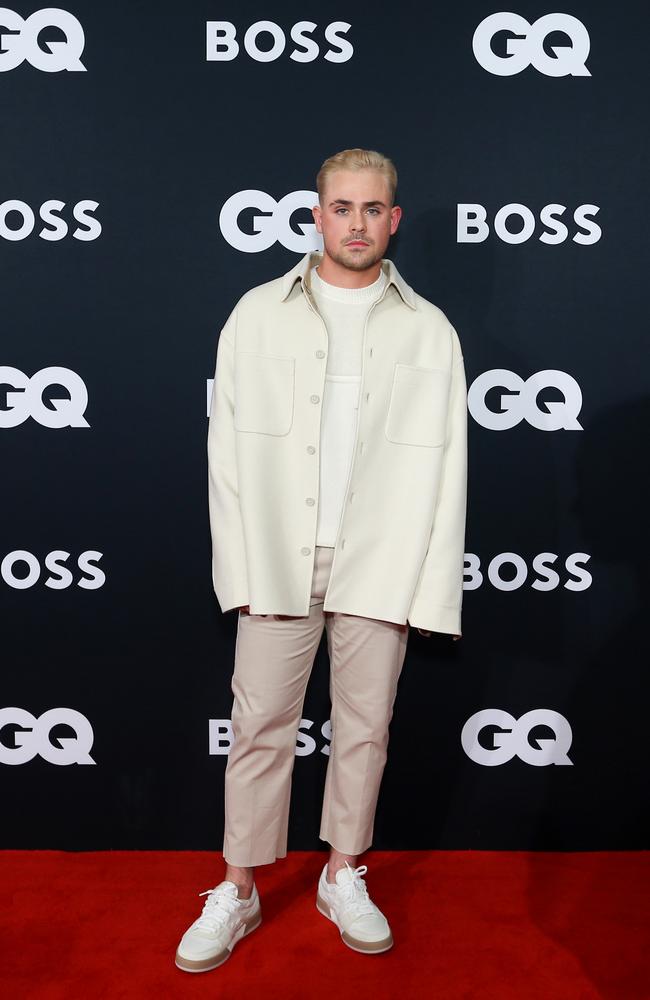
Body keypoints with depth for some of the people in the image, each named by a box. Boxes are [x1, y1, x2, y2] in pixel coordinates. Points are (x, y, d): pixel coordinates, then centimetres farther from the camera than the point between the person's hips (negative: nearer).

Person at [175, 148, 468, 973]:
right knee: (260, 725, 5)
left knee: (364, 725, 11)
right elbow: (227, 447, 1)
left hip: (378, 566, 1)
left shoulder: (428, 331, 4)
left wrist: (432, 587, -5)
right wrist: (240, 568, -5)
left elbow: (446, 467, 1)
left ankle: (343, 876, 31)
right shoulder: (258, 314, 4)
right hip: (277, 563, 0)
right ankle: (238, 891, 23)